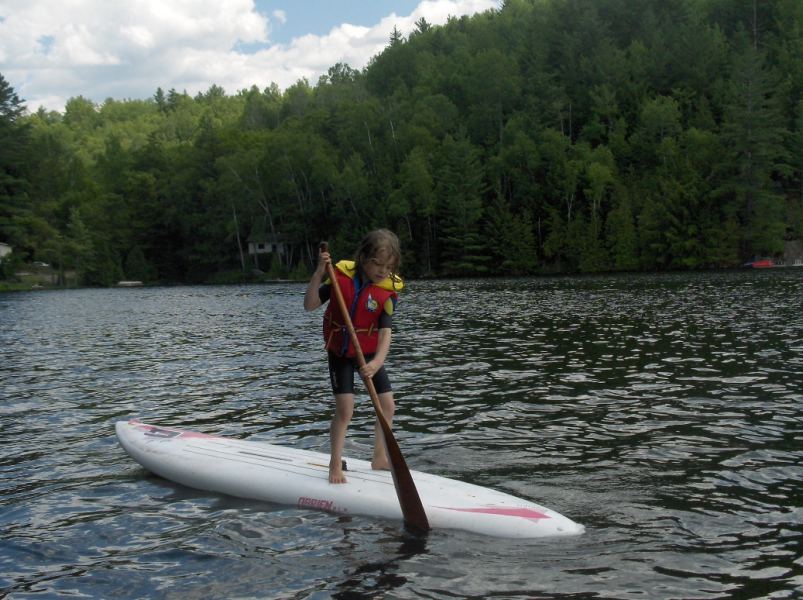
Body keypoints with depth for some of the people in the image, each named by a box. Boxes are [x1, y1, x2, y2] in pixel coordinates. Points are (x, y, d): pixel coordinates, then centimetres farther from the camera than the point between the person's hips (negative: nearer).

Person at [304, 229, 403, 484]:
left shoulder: (388, 290, -16)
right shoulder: (341, 275, -18)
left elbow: (385, 332, -21)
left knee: (388, 406, 4)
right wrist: (319, 274, -30)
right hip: (340, 351, -2)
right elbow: (310, 305, -17)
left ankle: (379, 458, 25)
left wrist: (377, 362, -38)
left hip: (369, 354, 3)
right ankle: (335, 465, 6)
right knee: (344, 409, -9)